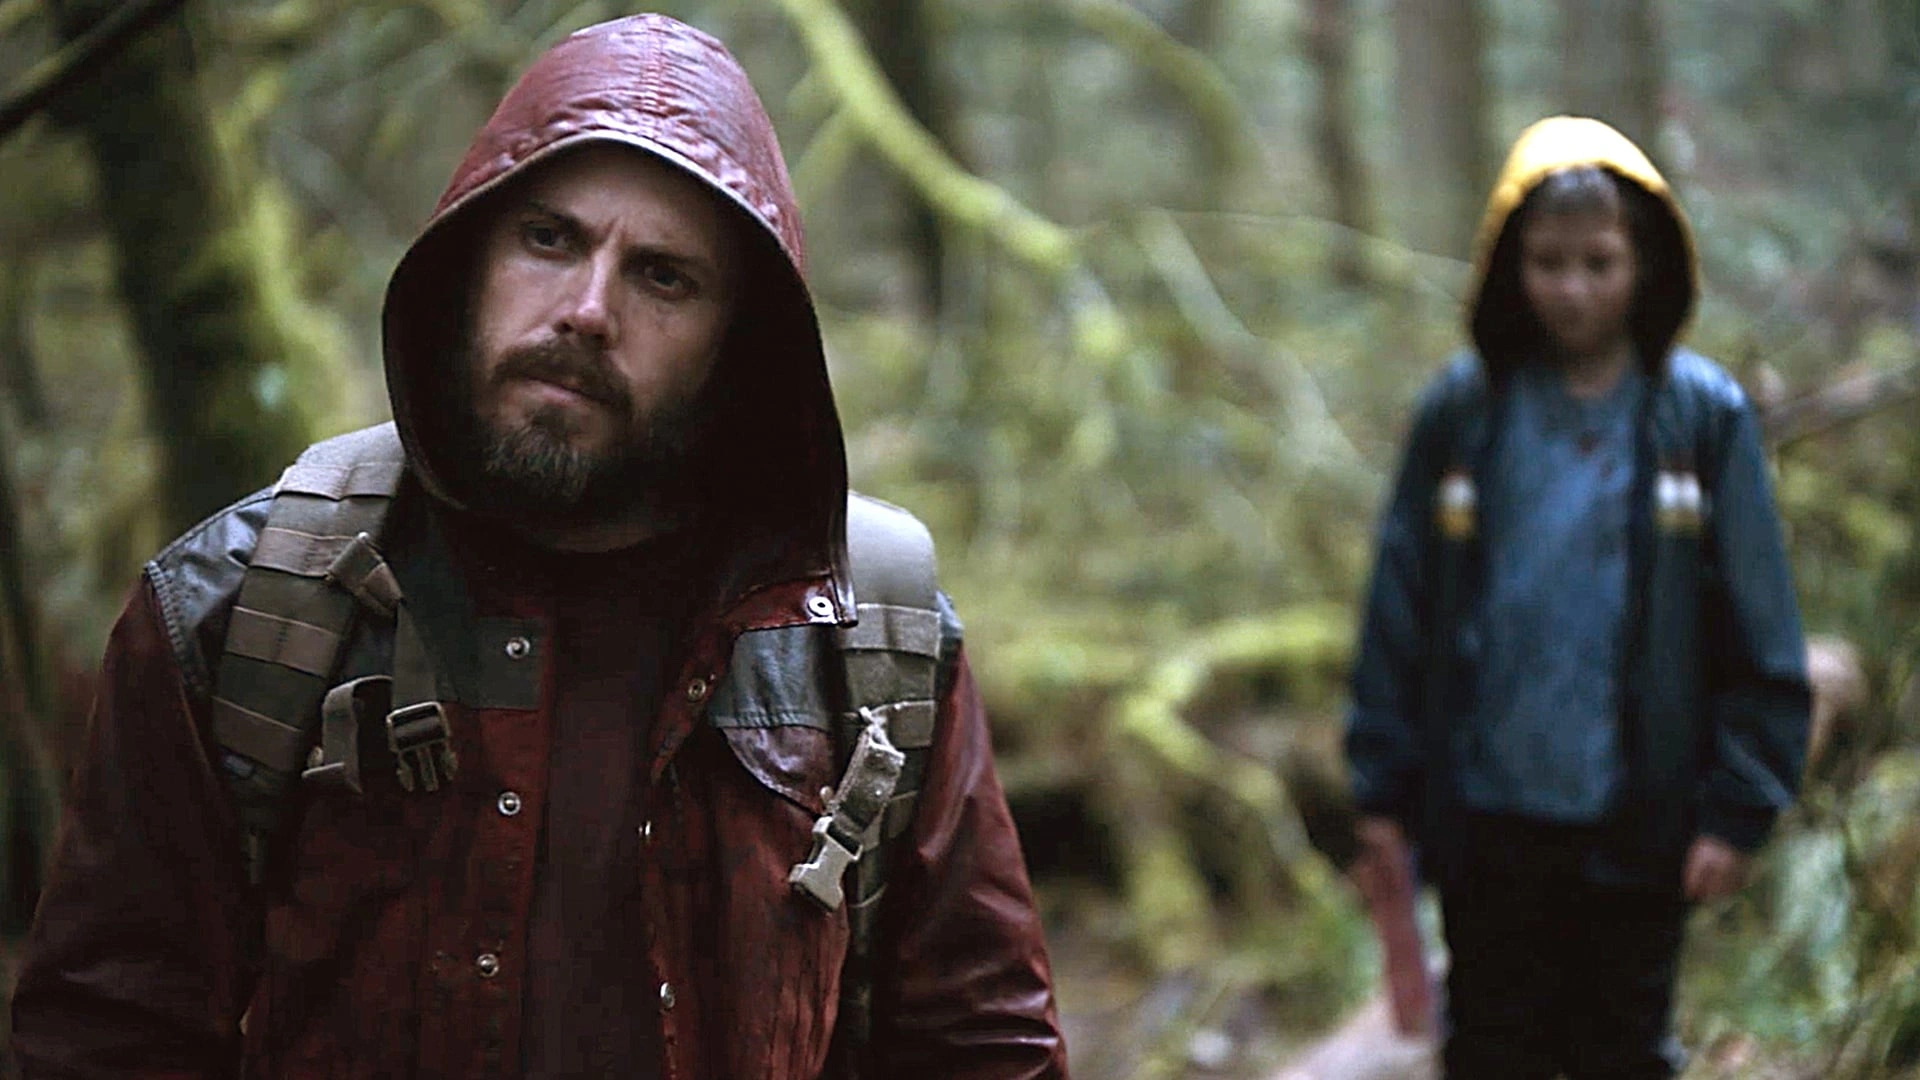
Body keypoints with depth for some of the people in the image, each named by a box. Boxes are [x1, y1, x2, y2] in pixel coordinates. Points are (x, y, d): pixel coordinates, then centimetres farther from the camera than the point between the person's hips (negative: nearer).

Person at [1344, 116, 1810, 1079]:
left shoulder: (1704, 415, -4)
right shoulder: (1462, 413, -2)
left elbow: (1760, 630, -2)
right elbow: (1398, 613, 3)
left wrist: (1739, 808, -5)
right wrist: (1385, 792, 2)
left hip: (1637, 823, -1)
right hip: (1487, 815, 1)